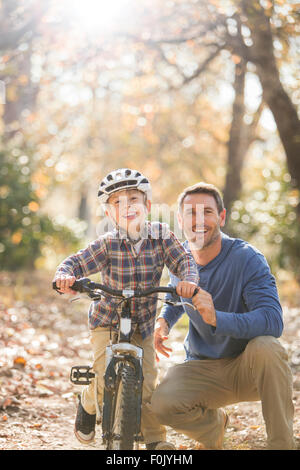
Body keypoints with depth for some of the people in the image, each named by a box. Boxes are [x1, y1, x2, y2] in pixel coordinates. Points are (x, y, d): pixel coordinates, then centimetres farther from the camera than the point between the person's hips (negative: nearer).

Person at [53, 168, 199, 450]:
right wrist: (64, 276, -41)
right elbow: (75, 263, -18)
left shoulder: (161, 235, -10)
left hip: (143, 322, 2)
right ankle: (88, 405, 22)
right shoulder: (107, 244, -16)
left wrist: (188, 279, -37)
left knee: (147, 380, -4)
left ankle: (156, 440, 12)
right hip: (107, 320, -2)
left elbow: (183, 260, -14)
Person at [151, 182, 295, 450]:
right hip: (202, 369, 4)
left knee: (266, 347, -39)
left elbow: (273, 321, -30)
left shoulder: (247, 259, -17)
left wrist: (217, 318, -46)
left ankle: (282, 443, -20)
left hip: (248, 368, -3)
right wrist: (163, 322, -3)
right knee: (161, 404, -27)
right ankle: (214, 423, 9)